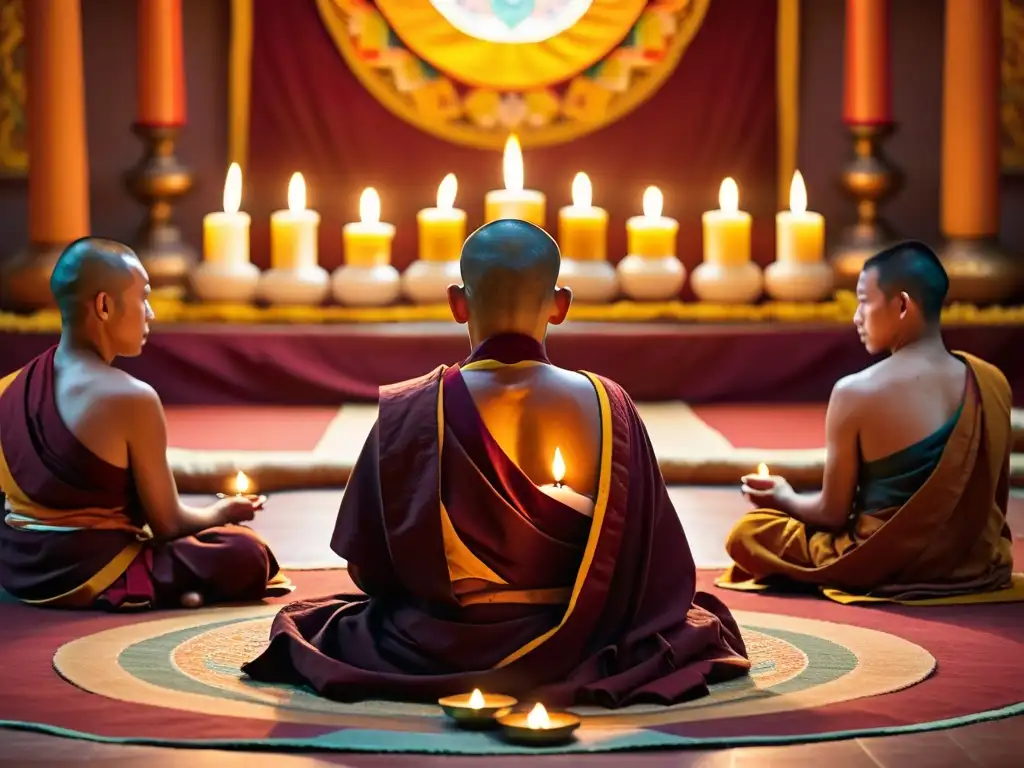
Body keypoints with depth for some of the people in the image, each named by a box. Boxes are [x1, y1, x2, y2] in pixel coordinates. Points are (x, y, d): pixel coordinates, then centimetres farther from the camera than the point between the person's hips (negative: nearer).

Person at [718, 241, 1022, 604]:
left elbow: (833, 513, -10)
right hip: (980, 566, 5)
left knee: (748, 533, 12)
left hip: (890, 570, -5)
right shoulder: (993, 382, -5)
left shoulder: (855, 393, -18)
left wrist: (784, 497, 11)